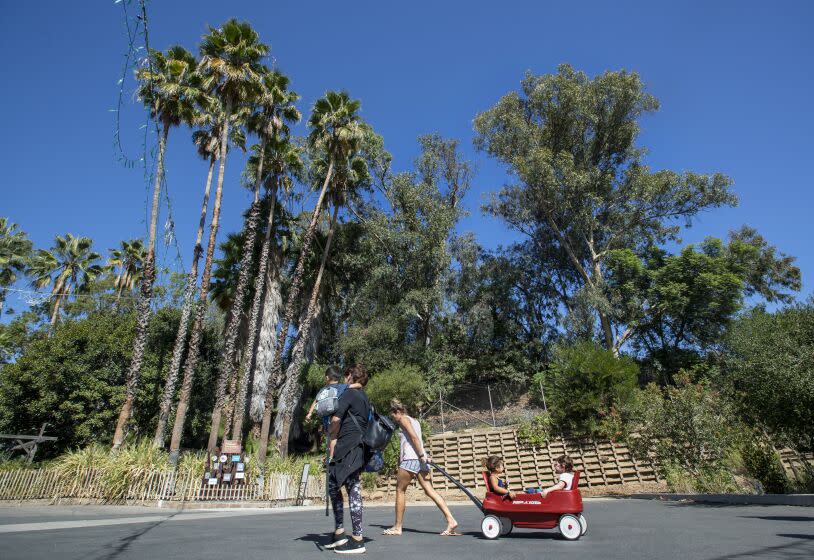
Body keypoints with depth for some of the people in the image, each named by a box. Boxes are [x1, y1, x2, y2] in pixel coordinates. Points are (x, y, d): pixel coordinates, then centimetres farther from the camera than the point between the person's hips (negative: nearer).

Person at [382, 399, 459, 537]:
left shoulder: (403, 419, -1)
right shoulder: (415, 421, 24)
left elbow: (414, 437, -14)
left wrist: (421, 455, -19)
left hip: (411, 458, -8)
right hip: (421, 458, 8)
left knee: (400, 490, 6)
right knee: (429, 490, 1)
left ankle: (397, 527, 13)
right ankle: (451, 520, -10)